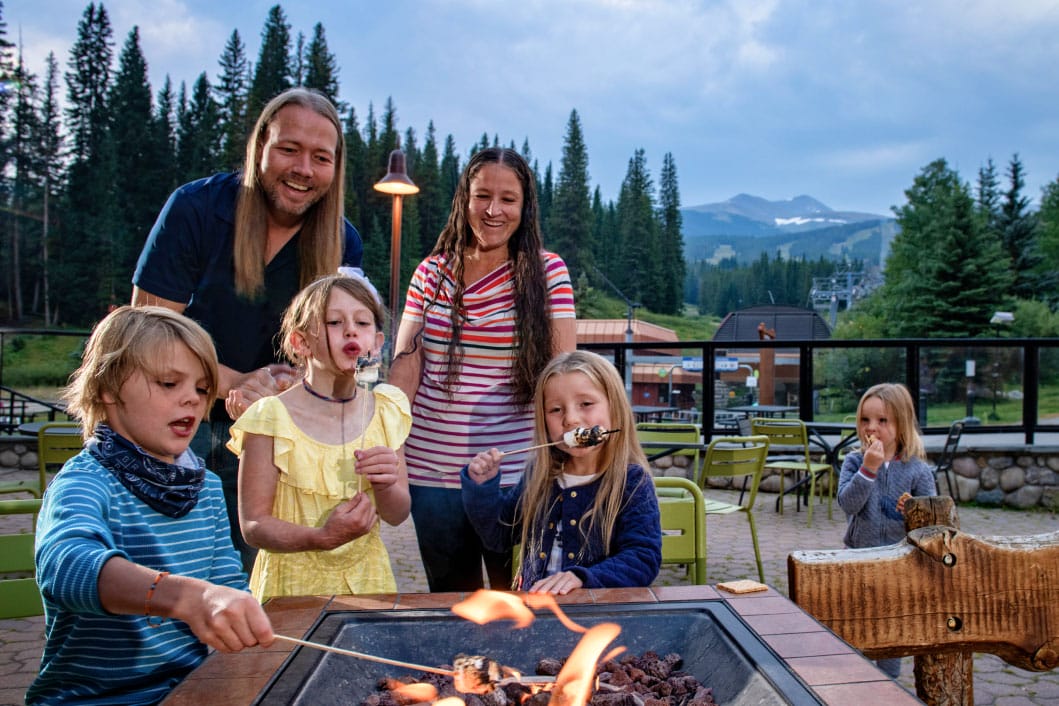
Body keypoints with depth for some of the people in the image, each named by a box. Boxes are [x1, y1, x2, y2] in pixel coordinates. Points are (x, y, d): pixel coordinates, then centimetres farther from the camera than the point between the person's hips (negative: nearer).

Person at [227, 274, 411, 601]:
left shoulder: (384, 411, -1)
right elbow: (253, 524, -13)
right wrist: (322, 538, -29)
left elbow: (397, 515, 2)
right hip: (295, 586, -3)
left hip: (367, 580, 3)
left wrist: (385, 486, -20)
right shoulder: (271, 418, -14)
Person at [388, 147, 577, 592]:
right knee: (449, 596, 17)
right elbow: (406, 361, 0)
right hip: (431, 468, 3)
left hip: (515, 472, -2)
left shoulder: (547, 272, -3)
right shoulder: (431, 272, 5)